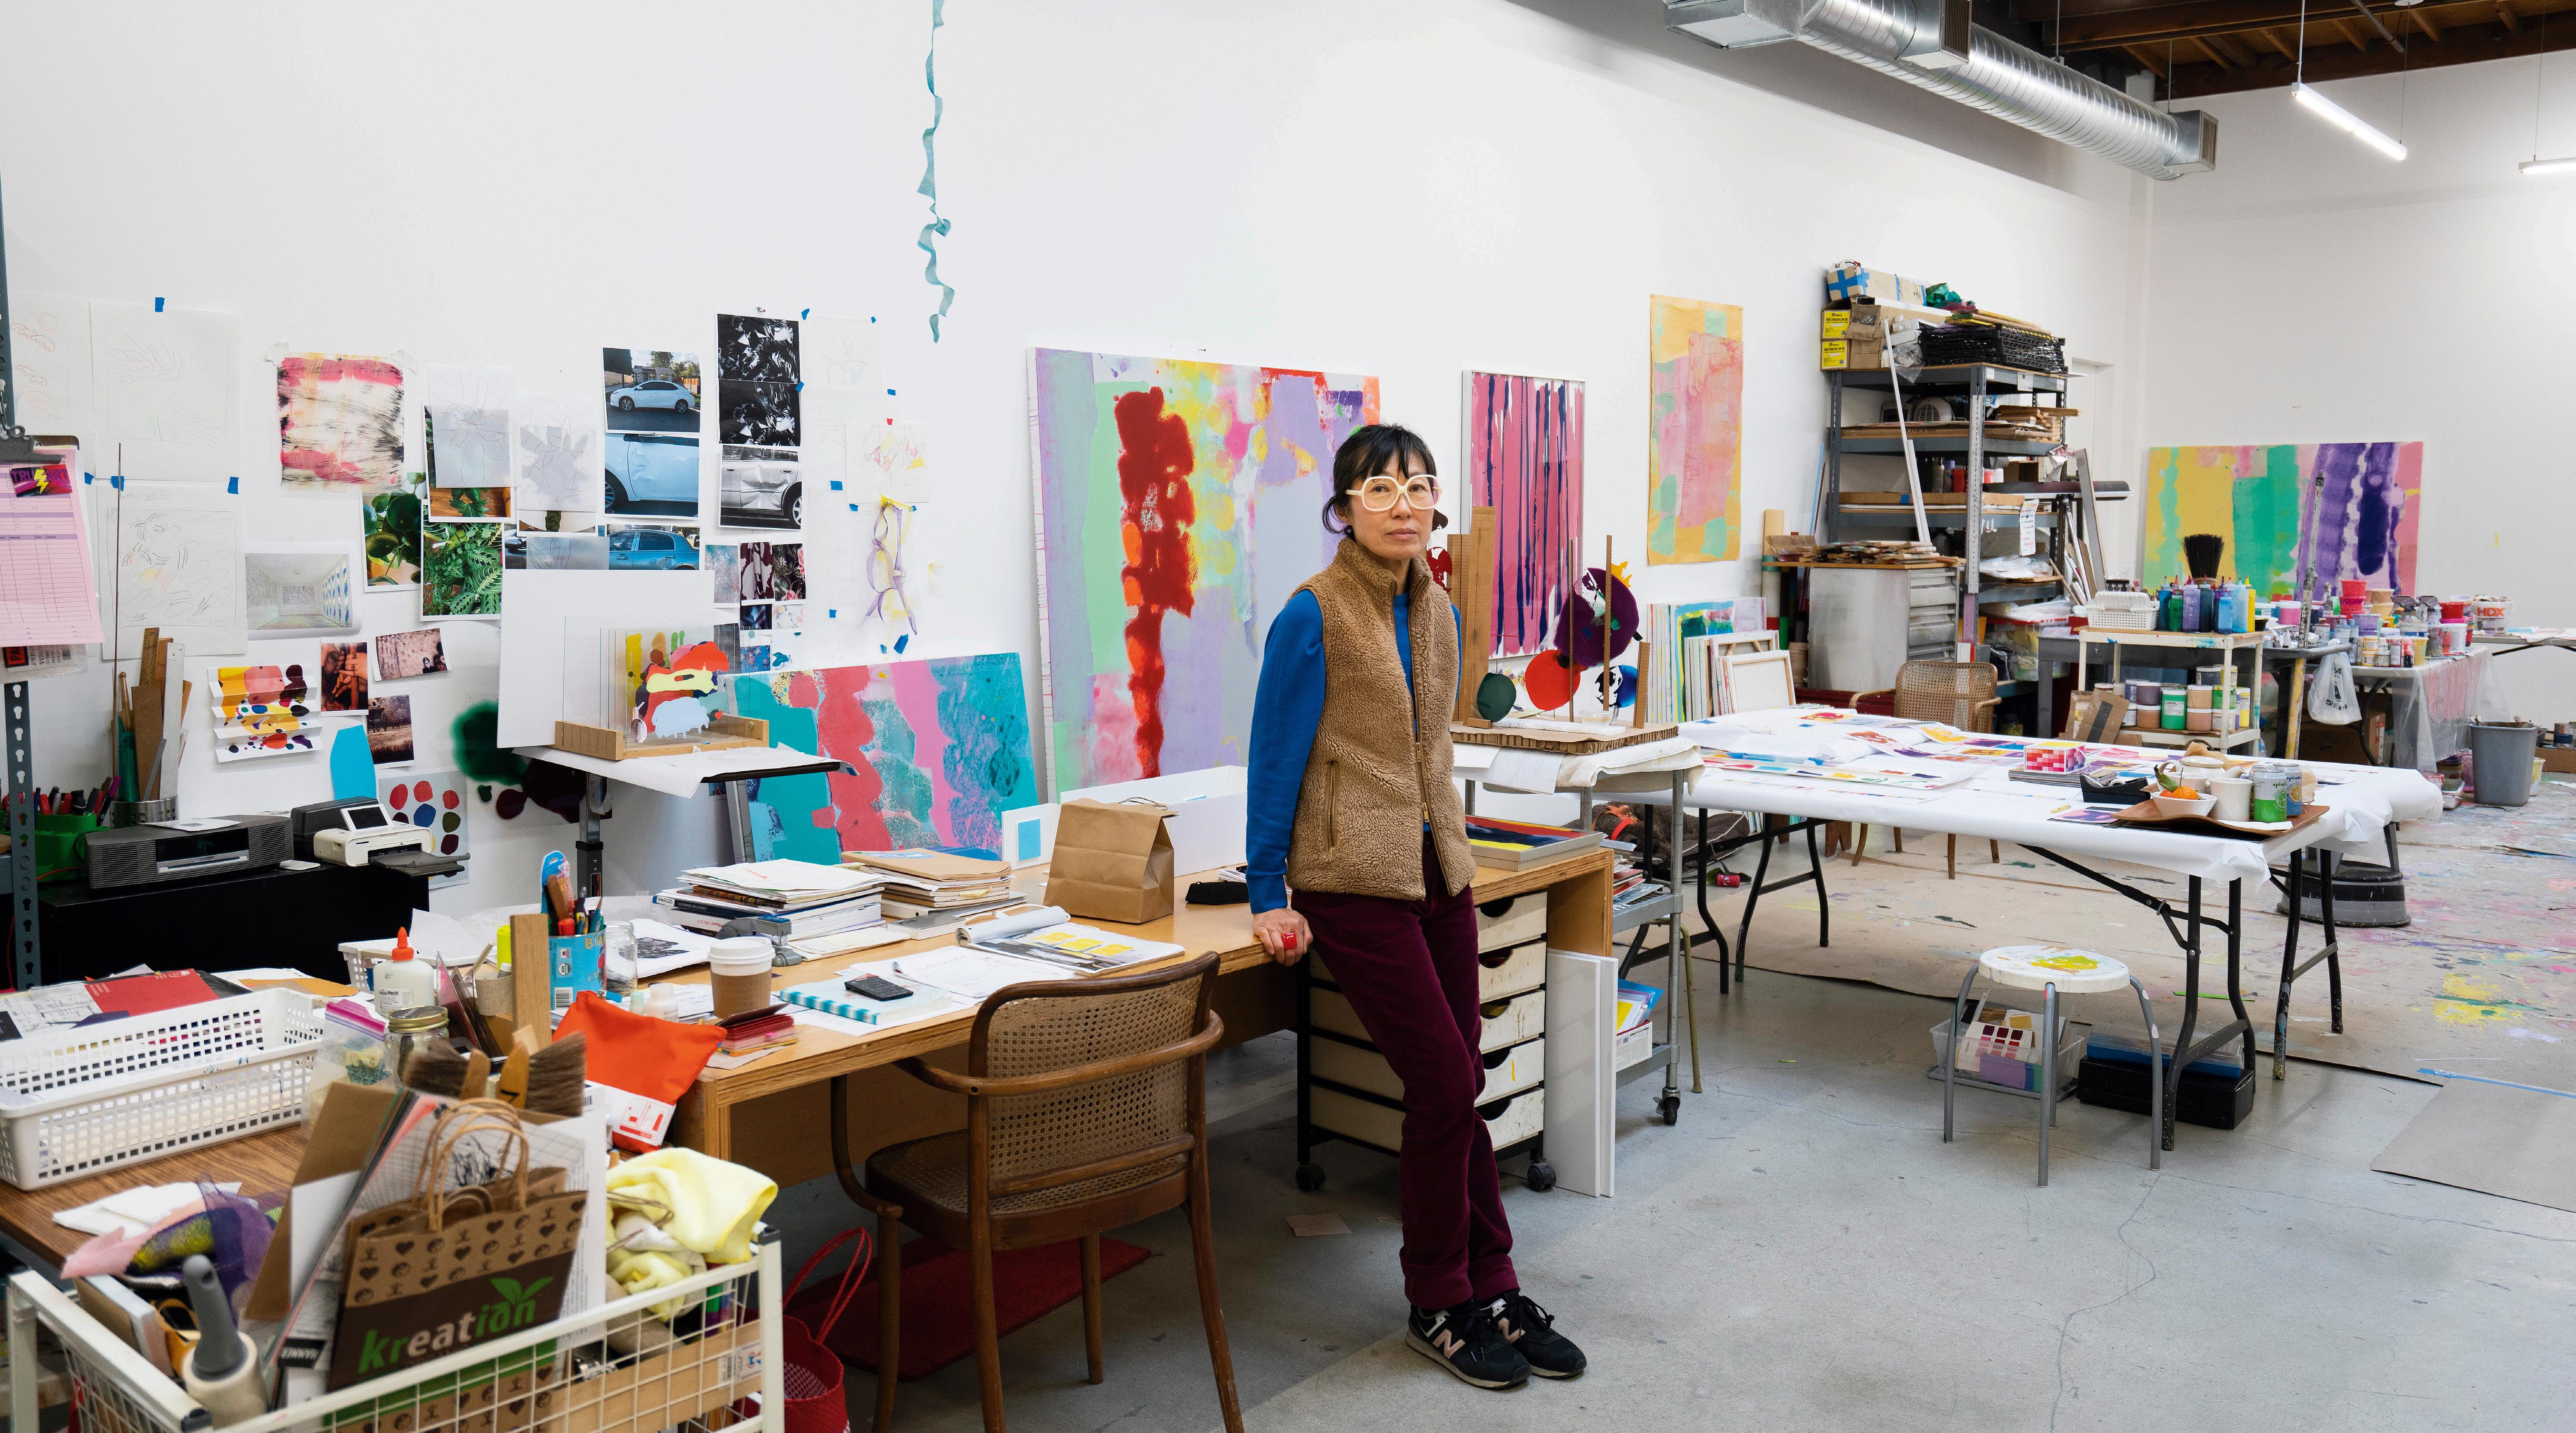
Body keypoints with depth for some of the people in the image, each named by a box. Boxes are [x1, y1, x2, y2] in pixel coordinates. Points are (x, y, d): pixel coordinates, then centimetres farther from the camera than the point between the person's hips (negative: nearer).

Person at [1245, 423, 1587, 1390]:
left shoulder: (1435, 611, 10)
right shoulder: (1314, 615, -11)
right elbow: (1275, 759, -8)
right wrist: (1267, 896, -6)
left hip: (1439, 872, 6)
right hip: (1355, 884, -6)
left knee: (1458, 1087, 8)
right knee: (1445, 1085, -5)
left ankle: (1490, 1291, 21)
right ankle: (1439, 1308, 12)